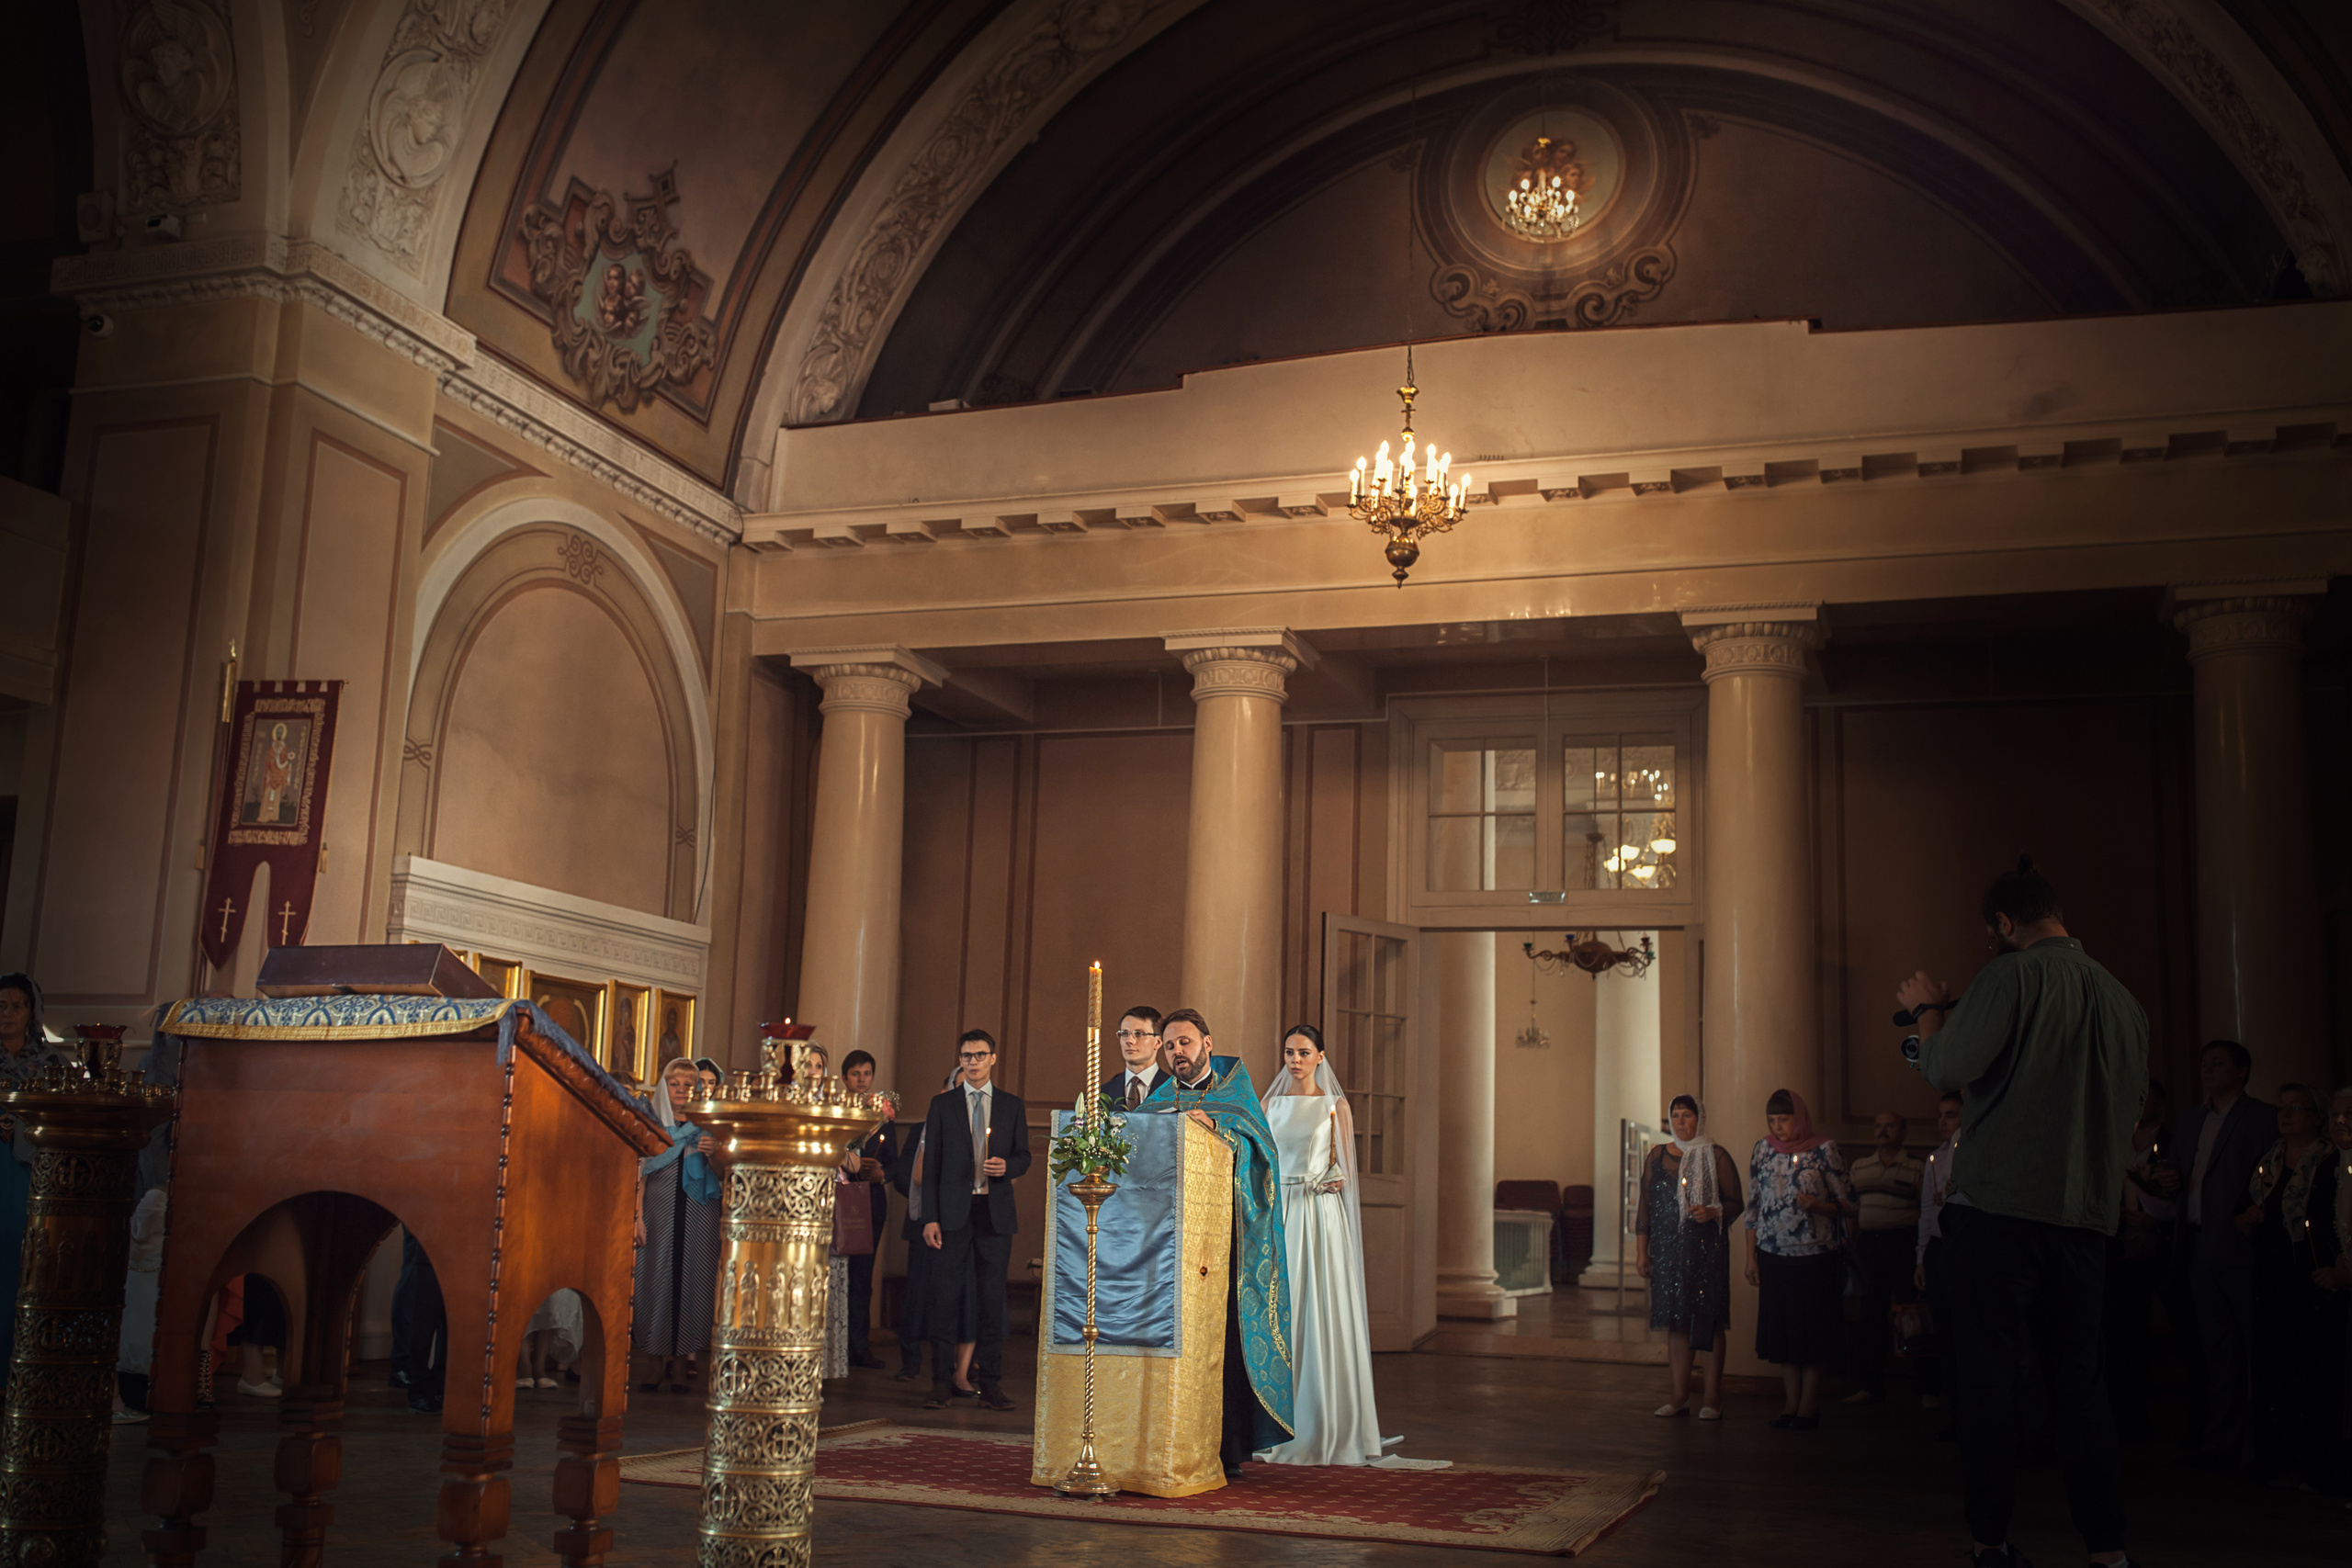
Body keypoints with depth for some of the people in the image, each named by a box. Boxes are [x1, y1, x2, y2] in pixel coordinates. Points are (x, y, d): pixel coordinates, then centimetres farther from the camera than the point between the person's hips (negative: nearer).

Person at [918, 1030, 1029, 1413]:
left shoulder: (1012, 1105, 11)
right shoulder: (942, 1104, 8)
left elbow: (1023, 1157, 13)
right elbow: (931, 1164, 4)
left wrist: (1006, 1166, -11)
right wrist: (930, 1217, -4)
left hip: (996, 1212, 1)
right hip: (953, 1212, -1)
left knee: (992, 1299, 3)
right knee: (944, 1298, -2)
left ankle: (990, 1384, 9)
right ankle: (941, 1383, 5)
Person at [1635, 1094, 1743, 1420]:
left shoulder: (1715, 1156, 1)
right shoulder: (1657, 1156, 11)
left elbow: (1735, 1203, 1)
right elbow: (1645, 1206, 13)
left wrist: (1713, 1213, -19)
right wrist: (1641, 1250, 8)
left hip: (1708, 1249, -3)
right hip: (1667, 1249, 3)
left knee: (1708, 1319, -3)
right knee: (1674, 1320, 5)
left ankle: (1711, 1397, 3)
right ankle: (1679, 1396, 12)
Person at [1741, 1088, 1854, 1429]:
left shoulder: (1824, 1150, -3)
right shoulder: (1762, 1150, 7)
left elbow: (1847, 1205, 0)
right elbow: (1753, 1207, 11)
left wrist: (1818, 1205, -20)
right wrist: (1750, 1258, 7)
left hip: (1816, 1256, -3)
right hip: (1774, 1256, 3)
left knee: (1813, 1329, 0)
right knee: (1781, 1328, 5)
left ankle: (1809, 1404, 8)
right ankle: (1790, 1402, 13)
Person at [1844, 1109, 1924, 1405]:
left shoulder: (1915, 1167, 1)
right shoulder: (1860, 1167, 15)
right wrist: (1849, 1247, 12)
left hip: (1902, 1241, -5)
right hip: (1868, 1243, 5)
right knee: (1871, 1315, 6)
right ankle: (1871, 1385, 12)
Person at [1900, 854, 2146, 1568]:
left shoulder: (2012, 975, -8)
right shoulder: (2122, 998, 11)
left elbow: (1946, 1068, -15)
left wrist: (1929, 1008, 4)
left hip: (1999, 1203, -5)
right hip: (2087, 1211, 5)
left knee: (1989, 1370, 1)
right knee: (2079, 1377, 10)